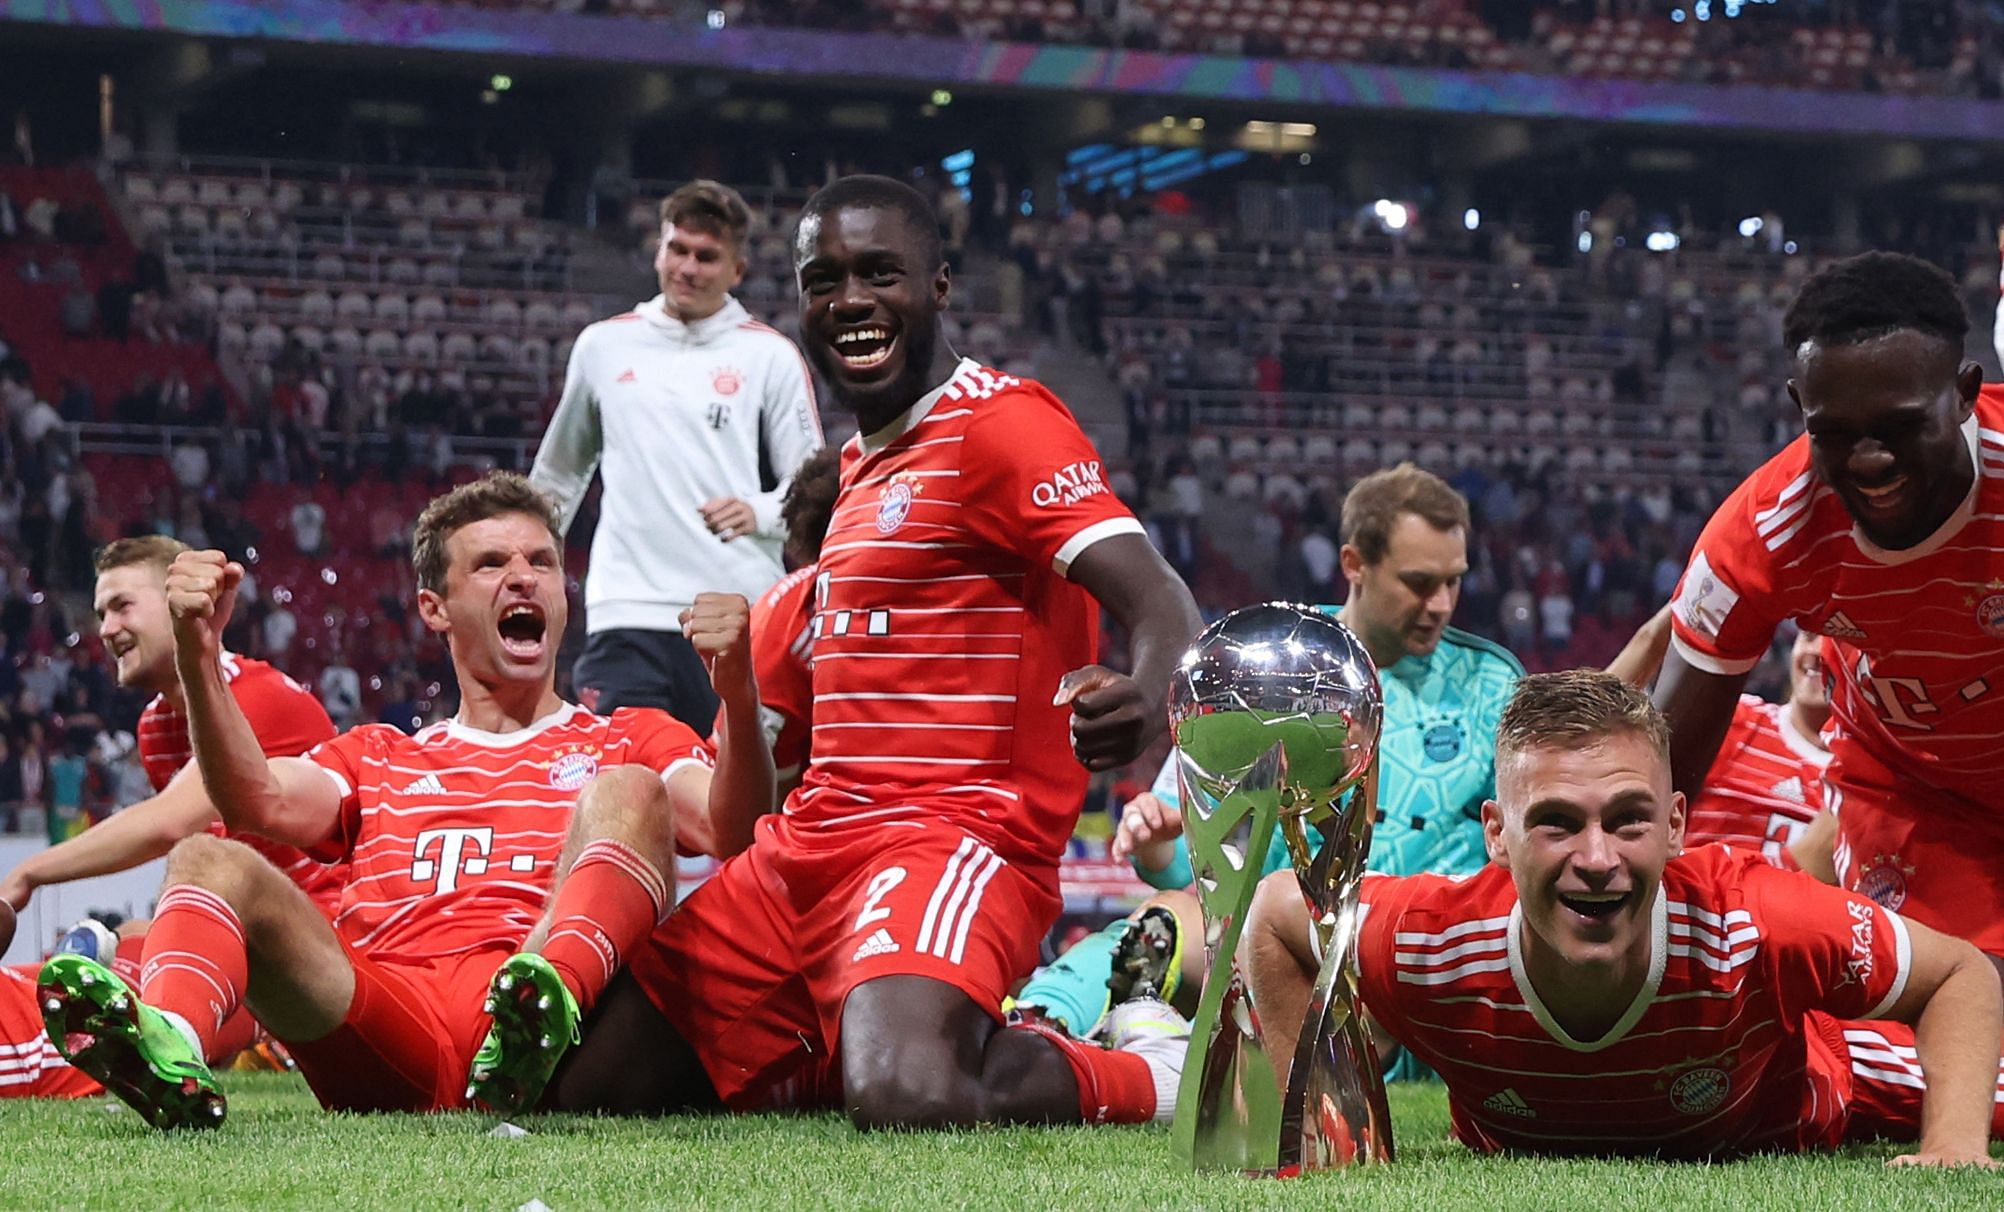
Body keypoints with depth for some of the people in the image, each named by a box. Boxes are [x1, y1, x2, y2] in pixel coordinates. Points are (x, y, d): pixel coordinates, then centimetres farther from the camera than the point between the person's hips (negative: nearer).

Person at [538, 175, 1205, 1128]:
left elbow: (1160, 606, -22)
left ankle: (1147, 1071, -4)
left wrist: (1145, 701, -43)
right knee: (579, 1083, 4)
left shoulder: (1000, 423, -8)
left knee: (905, 1100, -37)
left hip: (950, 836, -9)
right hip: (811, 844, 9)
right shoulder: (863, 461, 21)